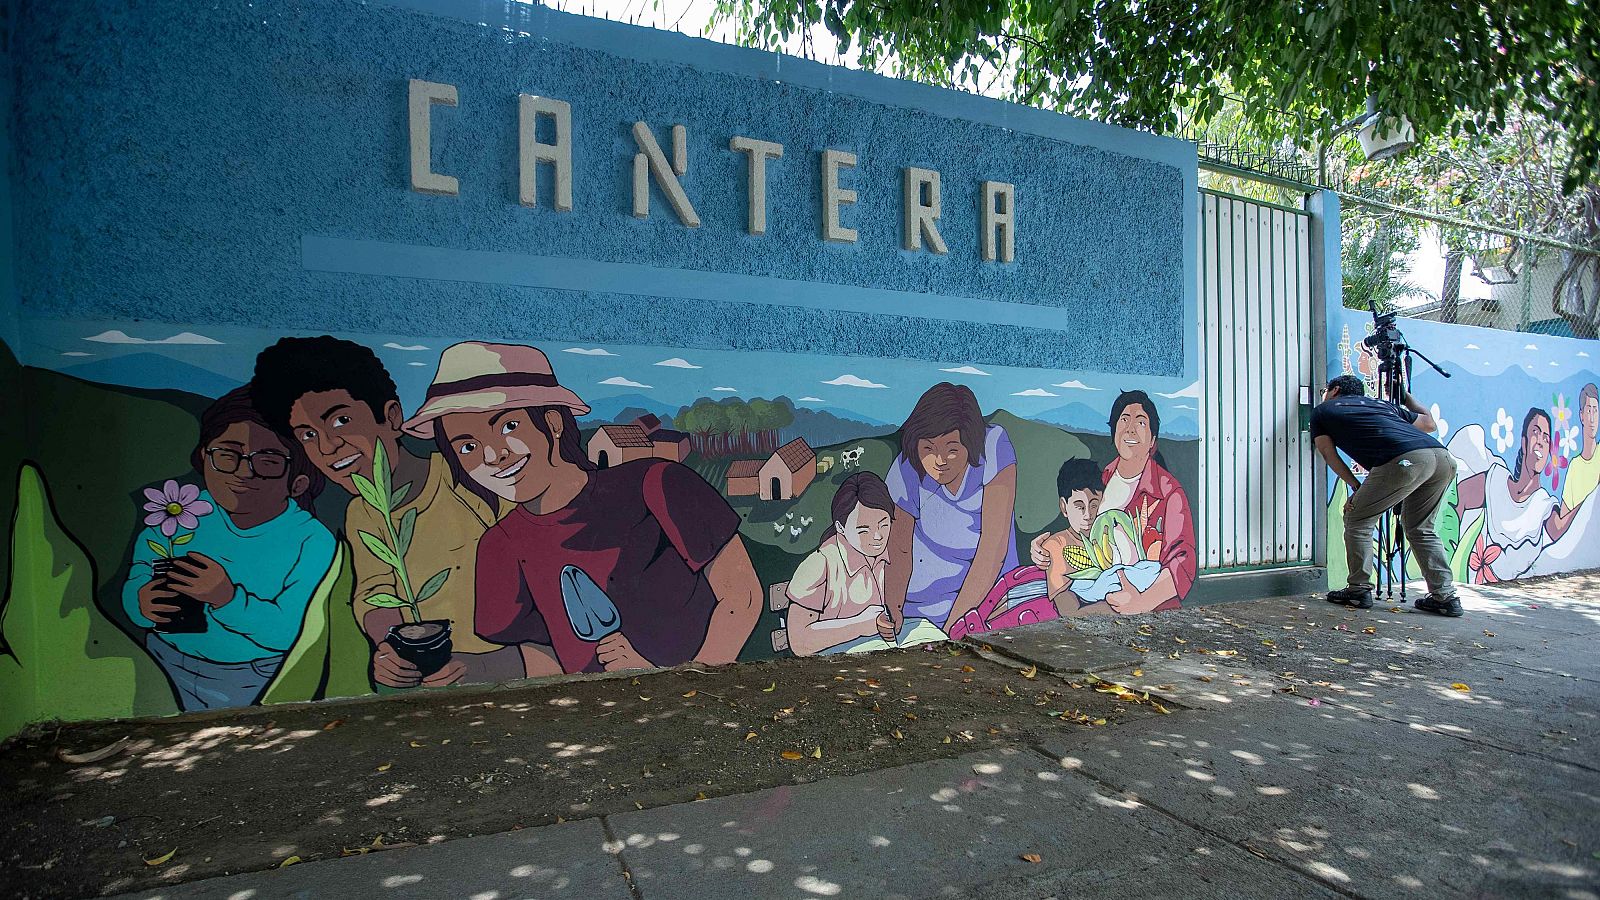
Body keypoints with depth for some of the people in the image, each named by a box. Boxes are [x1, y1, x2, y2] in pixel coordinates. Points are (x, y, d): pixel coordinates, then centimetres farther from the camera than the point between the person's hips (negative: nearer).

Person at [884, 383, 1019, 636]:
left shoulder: (994, 448, -23)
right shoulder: (907, 471, -17)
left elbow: (994, 547, -25)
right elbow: (900, 550, -6)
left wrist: (953, 624, -27)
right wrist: (894, 612, -23)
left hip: (990, 584, 0)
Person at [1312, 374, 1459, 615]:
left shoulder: (1322, 411, 21)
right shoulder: (1383, 404, 35)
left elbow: (1329, 454, 15)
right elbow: (1430, 423, 45)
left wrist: (1356, 487, 14)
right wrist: (1406, 395, 59)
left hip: (1405, 460, -7)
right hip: (1444, 458, 7)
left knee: (1357, 520, 9)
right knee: (1420, 528, 22)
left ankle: (1358, 590, 11)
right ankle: (1445, 596, 17)